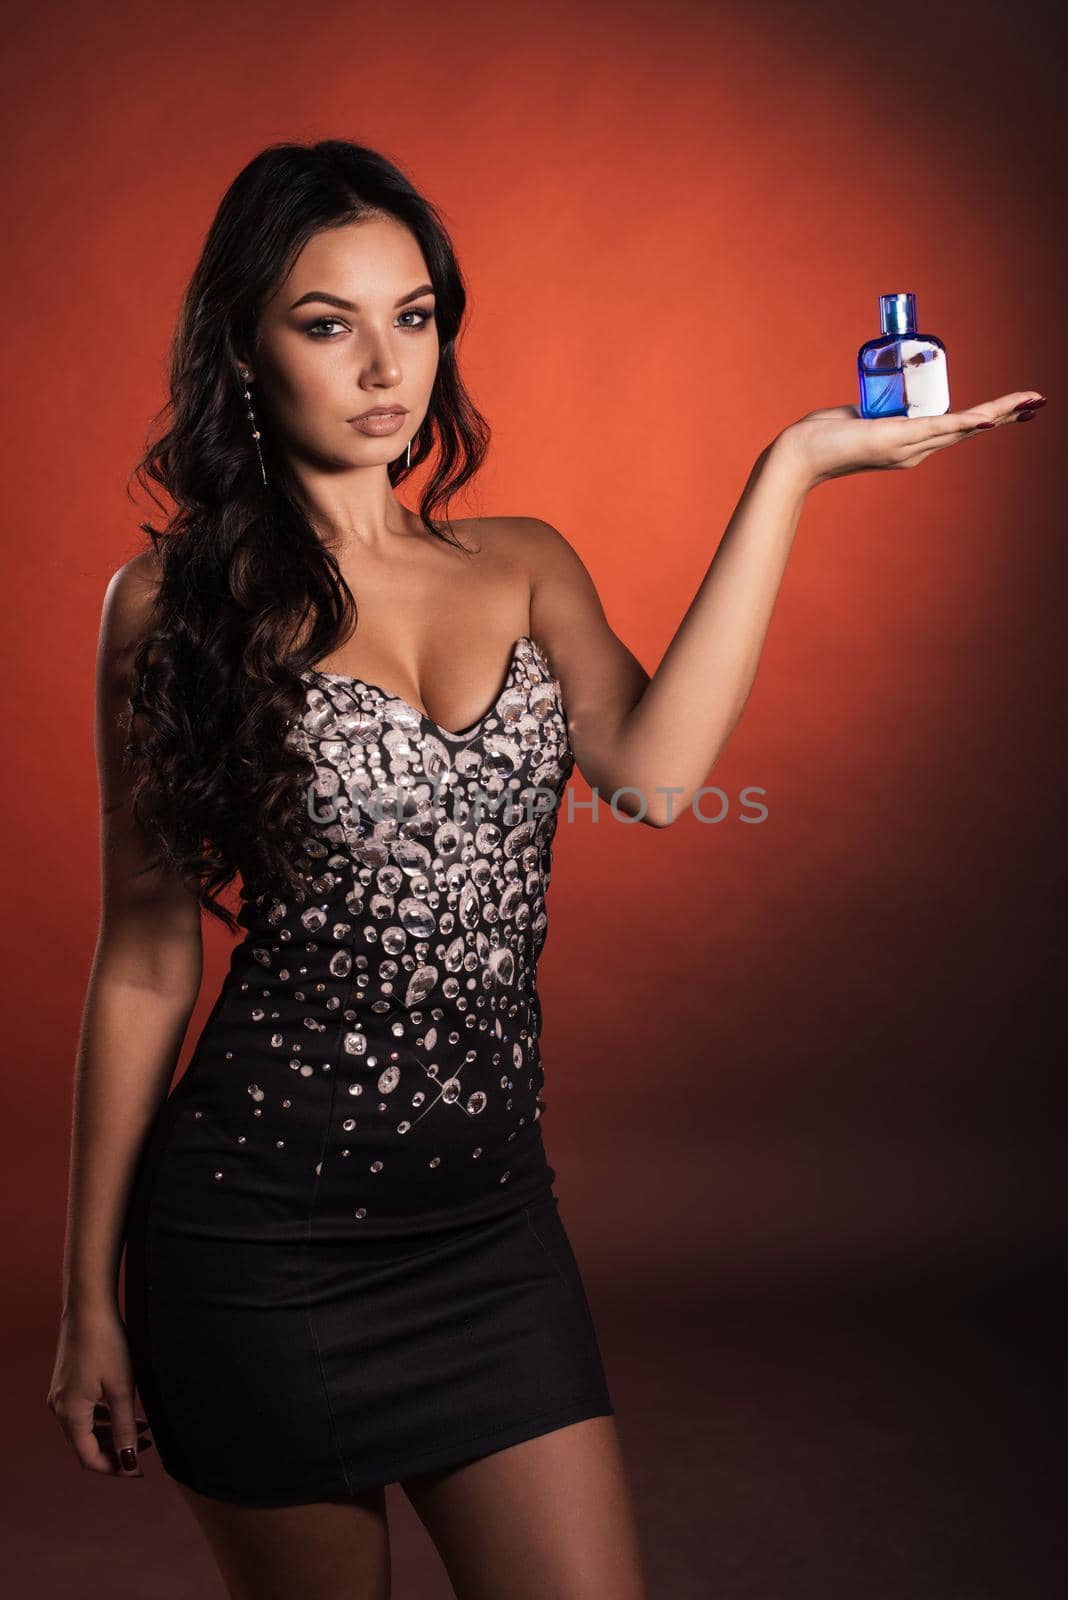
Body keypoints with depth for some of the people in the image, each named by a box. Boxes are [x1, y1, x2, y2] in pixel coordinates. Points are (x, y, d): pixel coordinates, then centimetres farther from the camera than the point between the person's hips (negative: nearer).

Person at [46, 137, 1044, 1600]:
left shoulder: (524, 566, 7)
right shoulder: (171, 600, -2)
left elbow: (653, 774, -13)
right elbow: (145, 956, 0)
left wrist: (792, 466, -10)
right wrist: (91, 1292, 1)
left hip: (494, 1218, 3)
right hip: (262, 1227, -2)